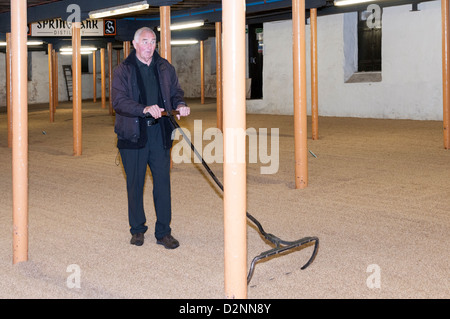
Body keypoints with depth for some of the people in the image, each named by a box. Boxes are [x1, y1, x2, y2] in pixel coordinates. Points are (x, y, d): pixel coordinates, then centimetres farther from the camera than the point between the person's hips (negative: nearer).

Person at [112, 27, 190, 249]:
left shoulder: (165, 68, 12)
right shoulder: (123, 70, 1)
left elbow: (175, 92, 18)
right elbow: (119, 102, -11)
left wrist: (180, 105, -6)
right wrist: (145, 109, -26)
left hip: (159, 133, 2)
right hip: (133, 134, -2)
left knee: (163, 181, 0)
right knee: (135, 183, 5)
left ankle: (163, 232, 9)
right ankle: (137, 230, 20)